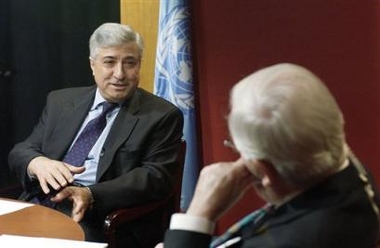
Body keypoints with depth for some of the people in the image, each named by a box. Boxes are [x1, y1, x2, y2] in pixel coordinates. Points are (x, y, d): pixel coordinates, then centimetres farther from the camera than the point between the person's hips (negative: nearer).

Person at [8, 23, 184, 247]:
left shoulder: (162, 115, 2)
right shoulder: (60, 101, 16)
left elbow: (157, 177, -8)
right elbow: (20, 152, 14)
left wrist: (91, 195, -21)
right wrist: (37, 163, -12)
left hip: (103, 222, -4)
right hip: (39, 207, 4)